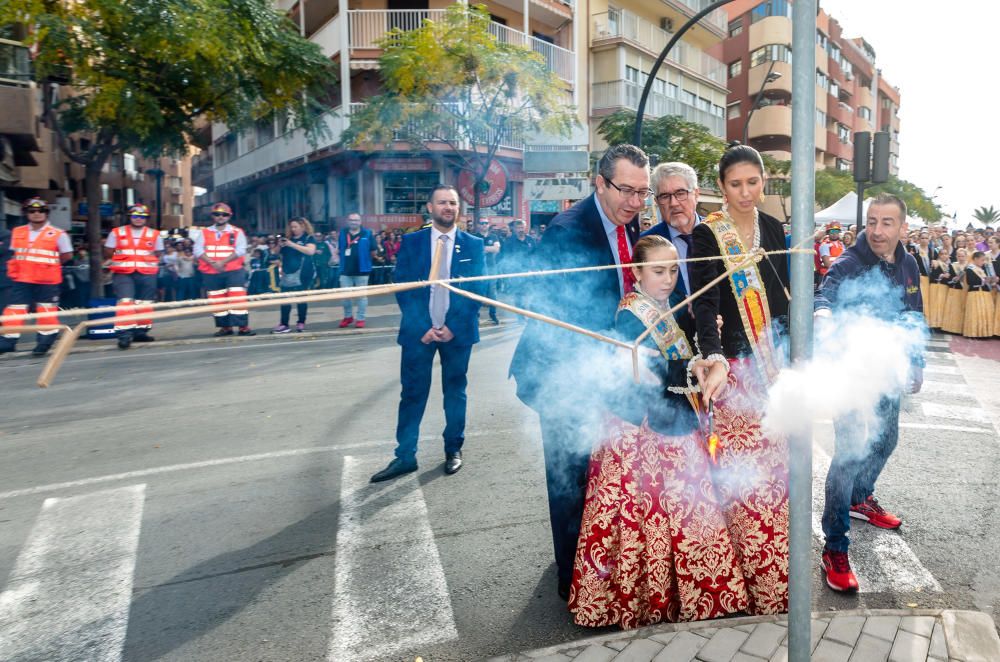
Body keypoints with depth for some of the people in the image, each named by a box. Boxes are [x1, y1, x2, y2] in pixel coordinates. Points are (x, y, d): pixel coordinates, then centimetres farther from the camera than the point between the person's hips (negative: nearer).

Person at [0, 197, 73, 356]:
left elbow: (67, 255, 0)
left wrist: (49, 264, 3)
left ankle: (45, 341, 21)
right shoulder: (17, 233, 8)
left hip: (47, 281, -3)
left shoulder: (58, 235, -6)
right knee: (15, 309, 3)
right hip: (22, 280, 4)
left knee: (46, 311, 6)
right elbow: (14, 254, 19)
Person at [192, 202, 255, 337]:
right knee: (217, 300, 6)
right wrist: (212, 262, -16)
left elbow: (240, 250, -9)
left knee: (238, 298, -11)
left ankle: (243, 326, -8)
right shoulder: (204, 232, 10)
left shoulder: (237, 232, 4)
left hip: (233, 271, -3)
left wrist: (223, 262, -18)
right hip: (211, 273, 3)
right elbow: (197, 250, 0)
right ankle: (225, 327, 17)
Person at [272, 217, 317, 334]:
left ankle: (301, 323, 11)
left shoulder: (308, 238, 0)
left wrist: (292, 244, -19)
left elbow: (311, 251, -19)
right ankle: (284, 324, 1)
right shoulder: (288, 238, 16)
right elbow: (281, 255, 22)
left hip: (302, 274, -5)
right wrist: (280, 245, 0)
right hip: (287, 273, 5)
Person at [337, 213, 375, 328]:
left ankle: (361, 319, 13)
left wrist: (364, 260, 5)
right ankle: (348, 316, 26)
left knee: (361, 295, 5)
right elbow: (338, 250, 15)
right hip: (346, 270, 3)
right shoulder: (342, 233, 5)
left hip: (361, 270, -3)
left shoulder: (367, 233, -5)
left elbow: (373, 253, -1)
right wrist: (344, 259, 4)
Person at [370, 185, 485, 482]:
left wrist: (453, 326, -11)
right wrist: (423, 327, -12)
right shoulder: (411, 242, 2)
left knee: (455, 393, 11)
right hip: (419, 331, 0)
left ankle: (453, 450, 26)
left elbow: (477, 288, -2)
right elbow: (402, 288, -2)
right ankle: (405, 456, 13)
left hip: (457, 331, 0)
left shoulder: (473, 245, 2)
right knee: (412, 393, 4)